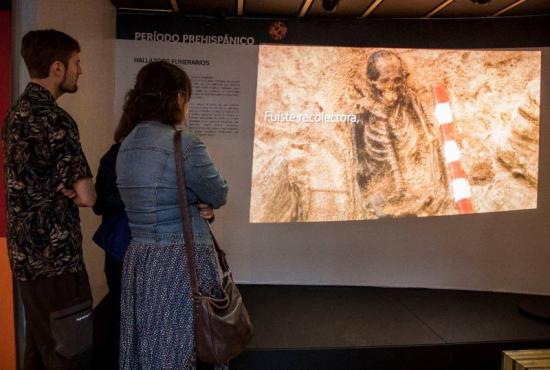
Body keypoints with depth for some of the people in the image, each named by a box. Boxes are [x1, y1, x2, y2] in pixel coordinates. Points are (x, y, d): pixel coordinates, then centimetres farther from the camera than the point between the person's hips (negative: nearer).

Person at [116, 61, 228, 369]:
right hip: (182, 259, -7)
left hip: (139, 258, 7)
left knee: (148, 343, 18)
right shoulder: (184, 143, -16)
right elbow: (218, 196, -5)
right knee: (181, 345, 7)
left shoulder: (127, 146, 7)